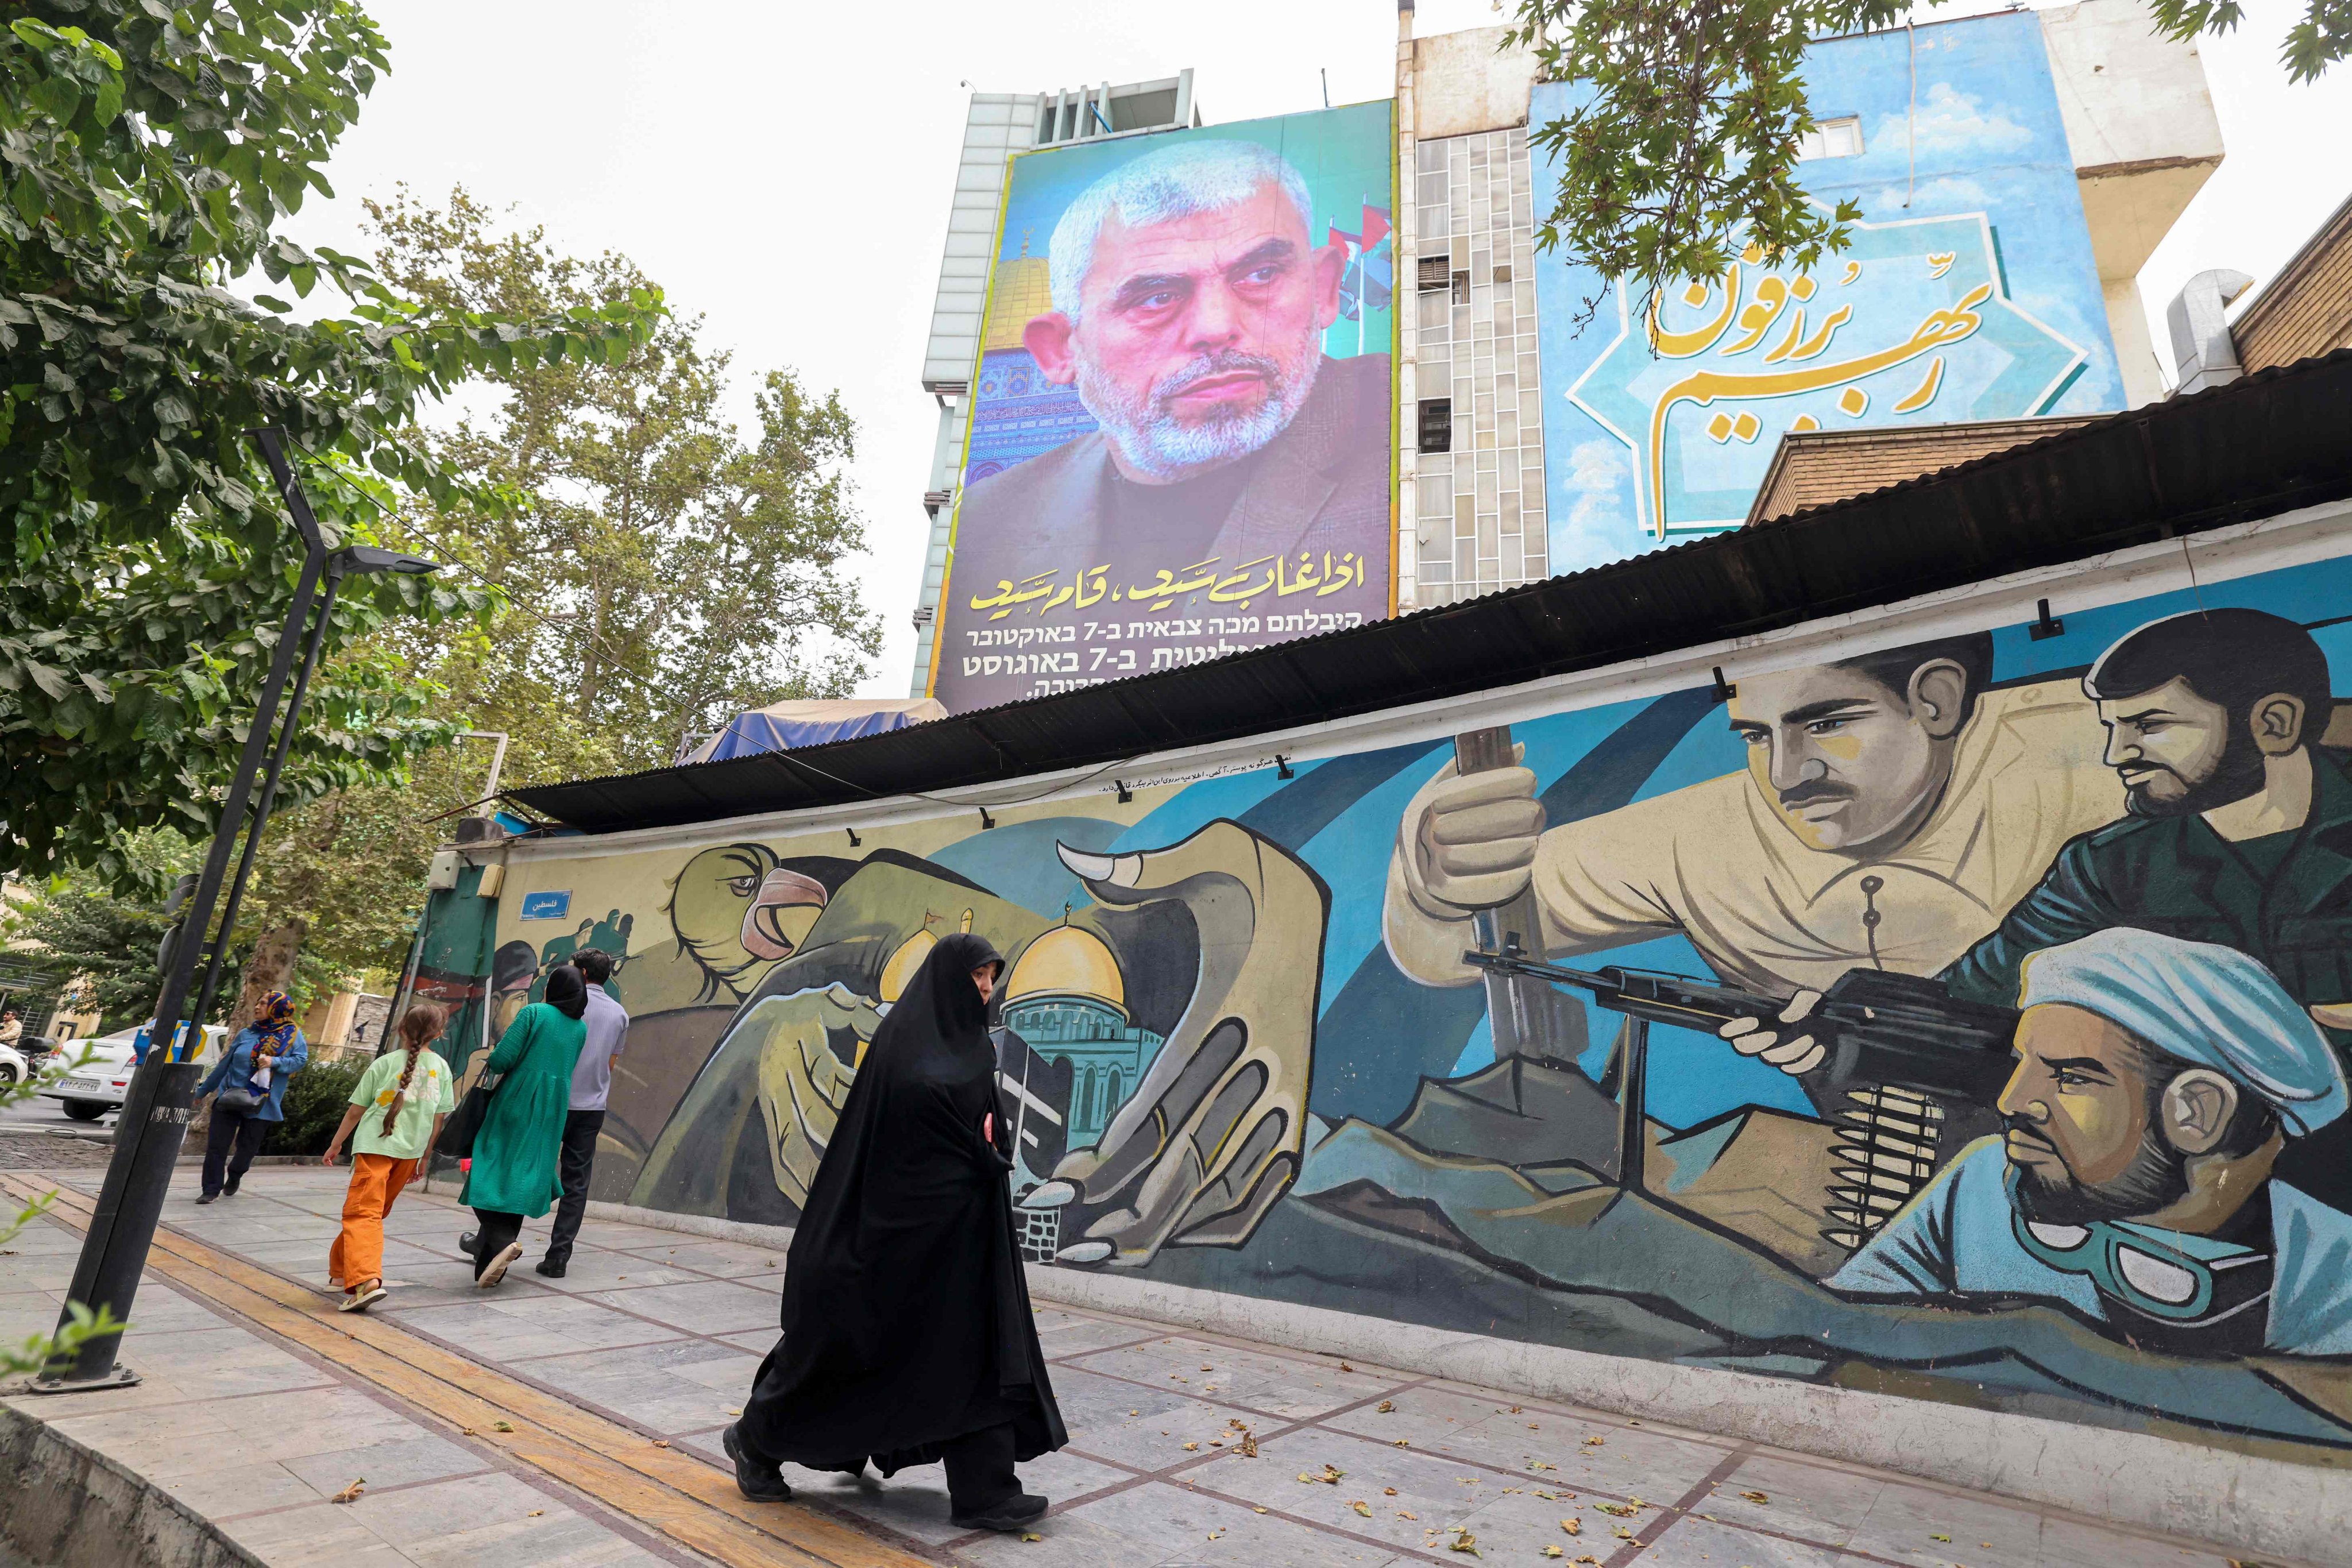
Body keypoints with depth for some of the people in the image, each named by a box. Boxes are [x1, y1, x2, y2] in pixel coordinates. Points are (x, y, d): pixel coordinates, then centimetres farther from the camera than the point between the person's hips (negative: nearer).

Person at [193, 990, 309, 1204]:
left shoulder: (292, 1034, -1)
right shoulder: (246, 1034, 6)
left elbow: (301, 1059, -11)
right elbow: (224, 1064, 13)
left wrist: (275, 1062, -25)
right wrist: (202, 1091, 17)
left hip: (261, 1104, -2)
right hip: (230, 1097, 2)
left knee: (248, 1147, 10)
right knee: (217, 1145, -3)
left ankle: (234, 1178, 37)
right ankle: (211, 1189, 8)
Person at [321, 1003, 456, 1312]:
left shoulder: (385, 1063, -1)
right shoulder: (441, 1067, 6)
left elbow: (356, 1110, 4)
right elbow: (439, 1119, 7)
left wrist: (336, 1144, 19)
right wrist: (423, 1159, 18)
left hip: (375, 1145, -4)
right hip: (410, 1150, 4)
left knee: (362, 1213, -10)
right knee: (376, 1212, 20)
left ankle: (366, 1280, -26)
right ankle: (341, 1270, 32)